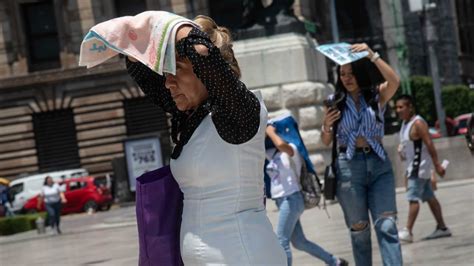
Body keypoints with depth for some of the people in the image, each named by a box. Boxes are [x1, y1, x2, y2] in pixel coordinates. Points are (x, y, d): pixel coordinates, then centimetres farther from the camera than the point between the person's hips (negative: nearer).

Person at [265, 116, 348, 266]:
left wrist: (270, 132, -15)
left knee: (281, 241, -11)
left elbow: (281, 144, -30)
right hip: (282, 201, 9)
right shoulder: (272, 154, 14)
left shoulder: (292, 150, -9)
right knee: (299, 242, 13)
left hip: (291, 200, -9)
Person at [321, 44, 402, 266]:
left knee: (387, 226, -11)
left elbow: (394, 81, -17)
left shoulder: (377, 95, 5)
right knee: (359, 230, 5)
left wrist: (371, 55, -26)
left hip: (379, 164, 0)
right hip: (349, 166, 1)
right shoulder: (335, 102, 7)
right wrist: (326, 125, -11)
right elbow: (326, 142, 10)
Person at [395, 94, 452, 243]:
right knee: (429, 197, 12)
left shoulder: (418, 123, -17)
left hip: (420, 167, -10)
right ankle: (442, 228, 16)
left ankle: (408, 232, -17)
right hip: (412, 167, 10)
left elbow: (429, 144, -20)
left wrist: (437, 165, -22)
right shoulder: (405, 123, 12)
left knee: (413, 198, -14)